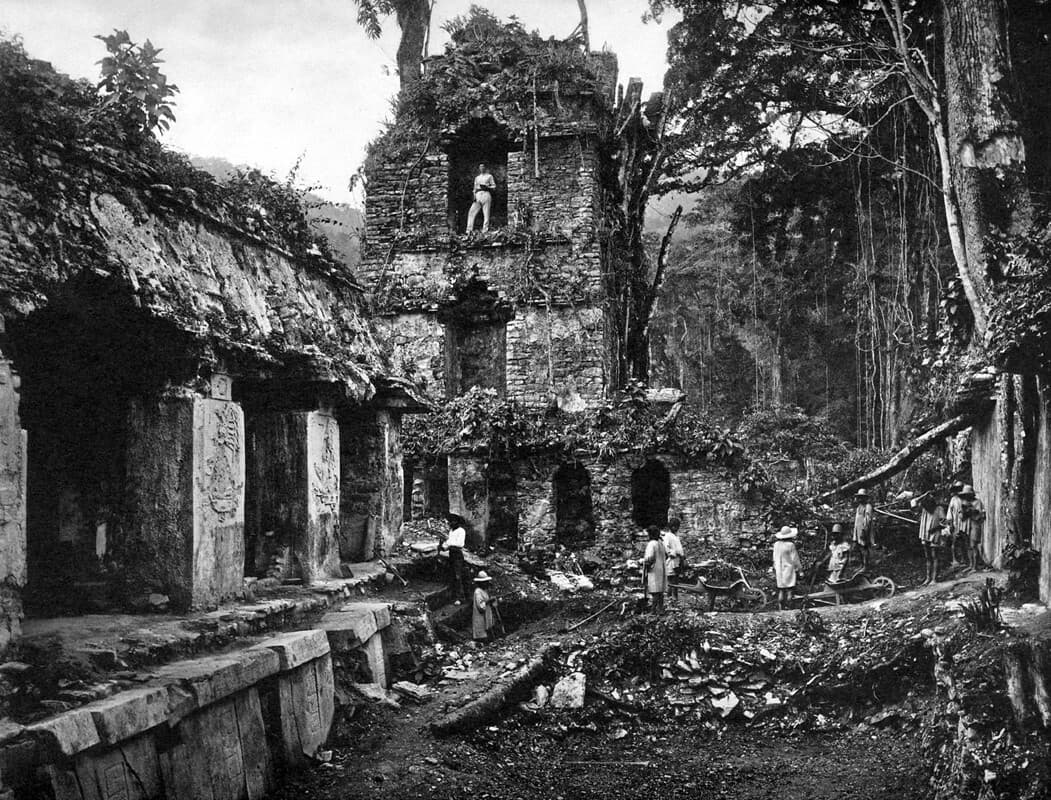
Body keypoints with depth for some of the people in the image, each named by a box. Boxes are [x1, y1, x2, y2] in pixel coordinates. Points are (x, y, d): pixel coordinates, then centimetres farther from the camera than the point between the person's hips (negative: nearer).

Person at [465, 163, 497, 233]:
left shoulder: (489, 176, 13)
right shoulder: (477, 177, 25)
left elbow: (494, 187, 8)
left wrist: (487, 187, -9)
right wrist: (474, 196, 6)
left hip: (486, 195, -4)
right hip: (478, 195, 4)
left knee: (486, 214, -11)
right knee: (471, 212, -9)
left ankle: (484, 231, -12)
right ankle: (469, 231, -12)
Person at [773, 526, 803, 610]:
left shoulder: (776, 544, 0)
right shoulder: (790, 545, -15)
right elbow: (795, 558, -9)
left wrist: (775, 568, 19)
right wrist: (799, 568, 5)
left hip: (779, 569, 5)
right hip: (789, 568, -5)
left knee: (781, 590, 11)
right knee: (789, 589, 0)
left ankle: (780, 608, 11)